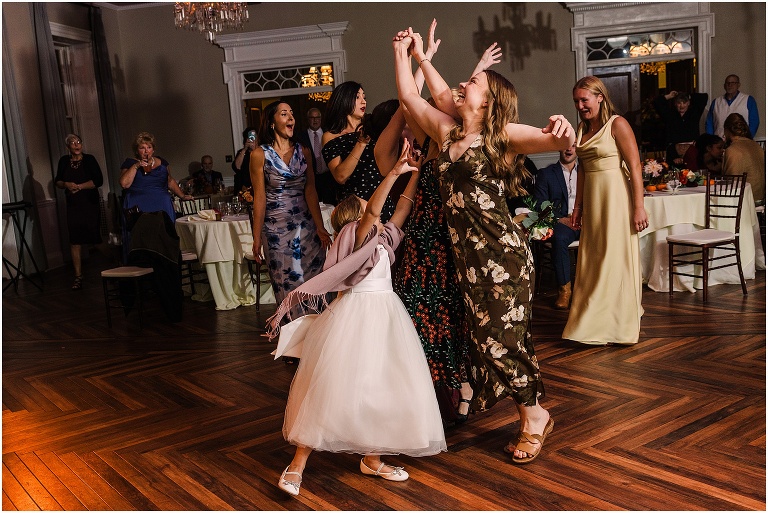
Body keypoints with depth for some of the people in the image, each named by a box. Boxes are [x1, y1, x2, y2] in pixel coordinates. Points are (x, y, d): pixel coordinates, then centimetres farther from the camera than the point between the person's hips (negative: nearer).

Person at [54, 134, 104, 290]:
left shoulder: (89, 159, -2)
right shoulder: (64, 161, 8)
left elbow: (98, 180, -11)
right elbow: (57, 181, 12)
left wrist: (80, 186, -16)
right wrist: (66, 184, -9)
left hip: (91, 204, -3)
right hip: (73, 206, 3)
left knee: (95, 238, -3)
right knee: (75, 241, 0)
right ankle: (78, 276, 5)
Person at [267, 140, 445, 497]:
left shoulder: (381, 238, 16)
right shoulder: (354, 235, -6)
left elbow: (402, 209, 18)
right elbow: (374, 209, -22)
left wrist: (415, 173, 14)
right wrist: (394, 172, -25)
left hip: (383, 314, 8)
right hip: (354, 315, -8)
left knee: (380, 387, 8)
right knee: (332, 388, -9)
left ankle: (372, 459, 21)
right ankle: (298, 463, -2)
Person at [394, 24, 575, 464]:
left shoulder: (504, 134, -6)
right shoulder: (448, 132, 11)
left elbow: (560, 142, -19)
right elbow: (409, 96, 19)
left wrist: (561, 130, -40)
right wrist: (409, 54, 22)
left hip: (503, 250, -6)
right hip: (468, 253, 7)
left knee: (503, 336, -2)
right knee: (489, 335, 11)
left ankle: (533, 417, 18)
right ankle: (534, 415, 26)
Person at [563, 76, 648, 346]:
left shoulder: (617, 124, -8)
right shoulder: (582, 128, 13)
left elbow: (635, 167, -12)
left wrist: (639, 207, -17)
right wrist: (578, 206, 13)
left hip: (616, 197, -7)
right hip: (592, 199, 7)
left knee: (616, 258, -2)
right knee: (592, 261, 9)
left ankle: (619, 324, 10)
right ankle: (593, 323, 19)